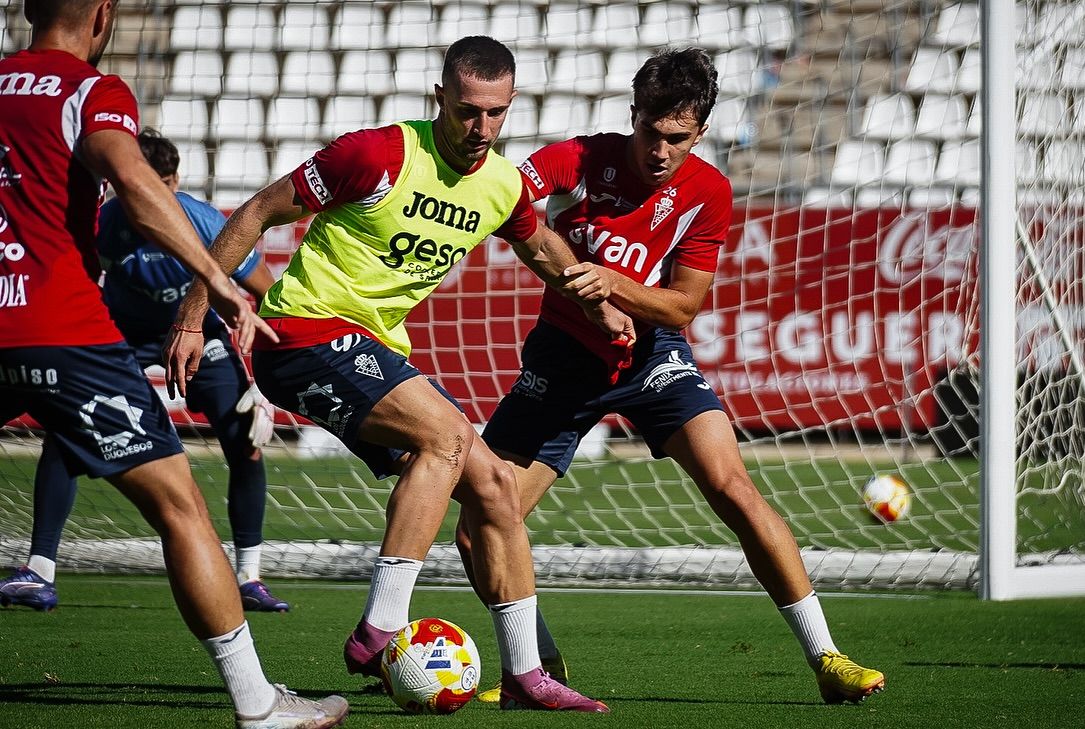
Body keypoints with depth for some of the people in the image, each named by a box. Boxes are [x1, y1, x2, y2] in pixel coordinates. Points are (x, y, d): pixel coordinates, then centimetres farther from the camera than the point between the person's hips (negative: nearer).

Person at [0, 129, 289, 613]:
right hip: (123, 333, 0)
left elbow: (270, 298, -17)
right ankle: (39, 573, -12)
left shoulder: (207, 226, -28)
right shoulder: (106, 224, -28)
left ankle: (249, 579, 4)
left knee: (246, 444, -13)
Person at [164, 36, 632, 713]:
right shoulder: (381, 154, -18)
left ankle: (524, 674, 11)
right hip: (306, 329, -8)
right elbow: (256, 215, -12)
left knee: (492, 482, 2)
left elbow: (541, 245, 29)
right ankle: (378, 632, -27)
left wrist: (596, 303, 15)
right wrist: (192, 319, -13)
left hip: (378, 350, 8)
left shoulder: (504, 186, 3)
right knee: (447, 432, -27)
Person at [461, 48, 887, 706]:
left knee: (733, 488, -20)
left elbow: (682, 307, -10)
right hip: (564, 355, 0)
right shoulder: (579, 159, -15)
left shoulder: (707, 191, -11)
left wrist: (611, 284, -28)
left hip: (651, 352, 0)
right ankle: (542, 668, 18)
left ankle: (826, 660, -13)